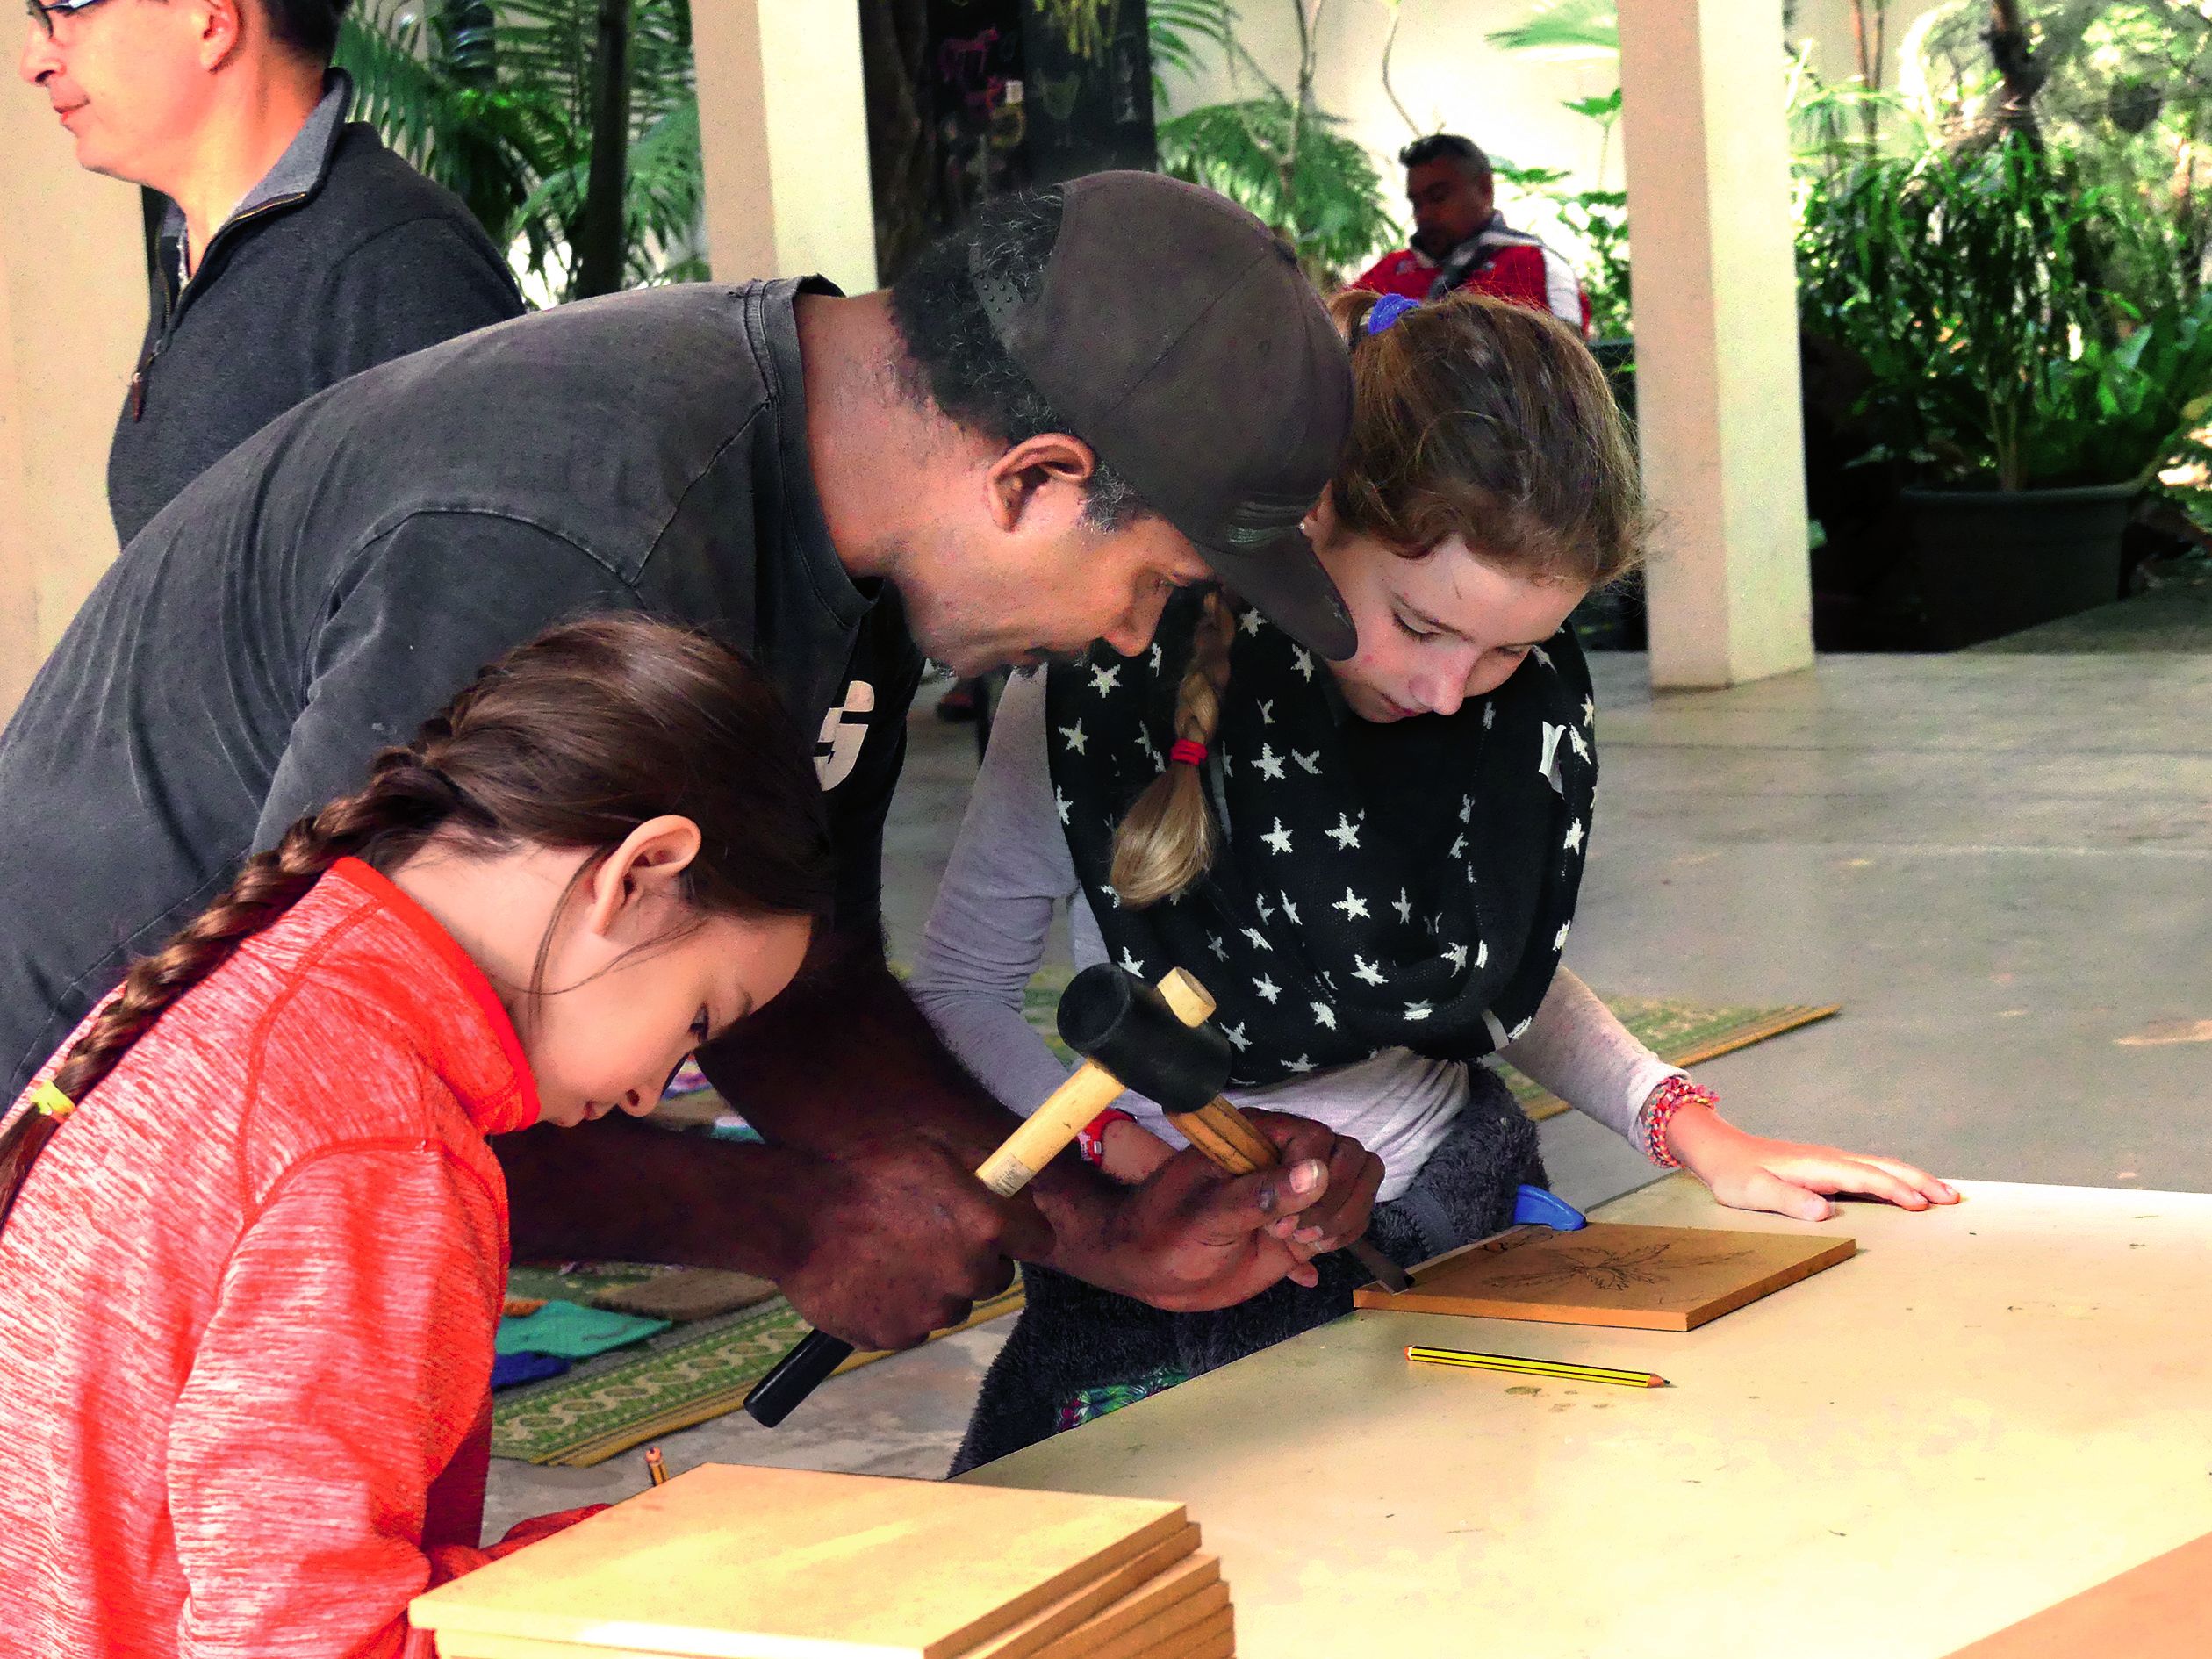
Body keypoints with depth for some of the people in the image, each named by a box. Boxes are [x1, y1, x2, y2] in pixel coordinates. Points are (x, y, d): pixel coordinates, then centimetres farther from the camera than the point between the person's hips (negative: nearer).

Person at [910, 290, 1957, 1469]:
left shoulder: (1527, 698, -4)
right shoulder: (1115, 687, -17)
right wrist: (1132, 1159, -20)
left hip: (1461, 1233, 4)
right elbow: (959, 995, -5)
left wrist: (1693, 1129, 0)